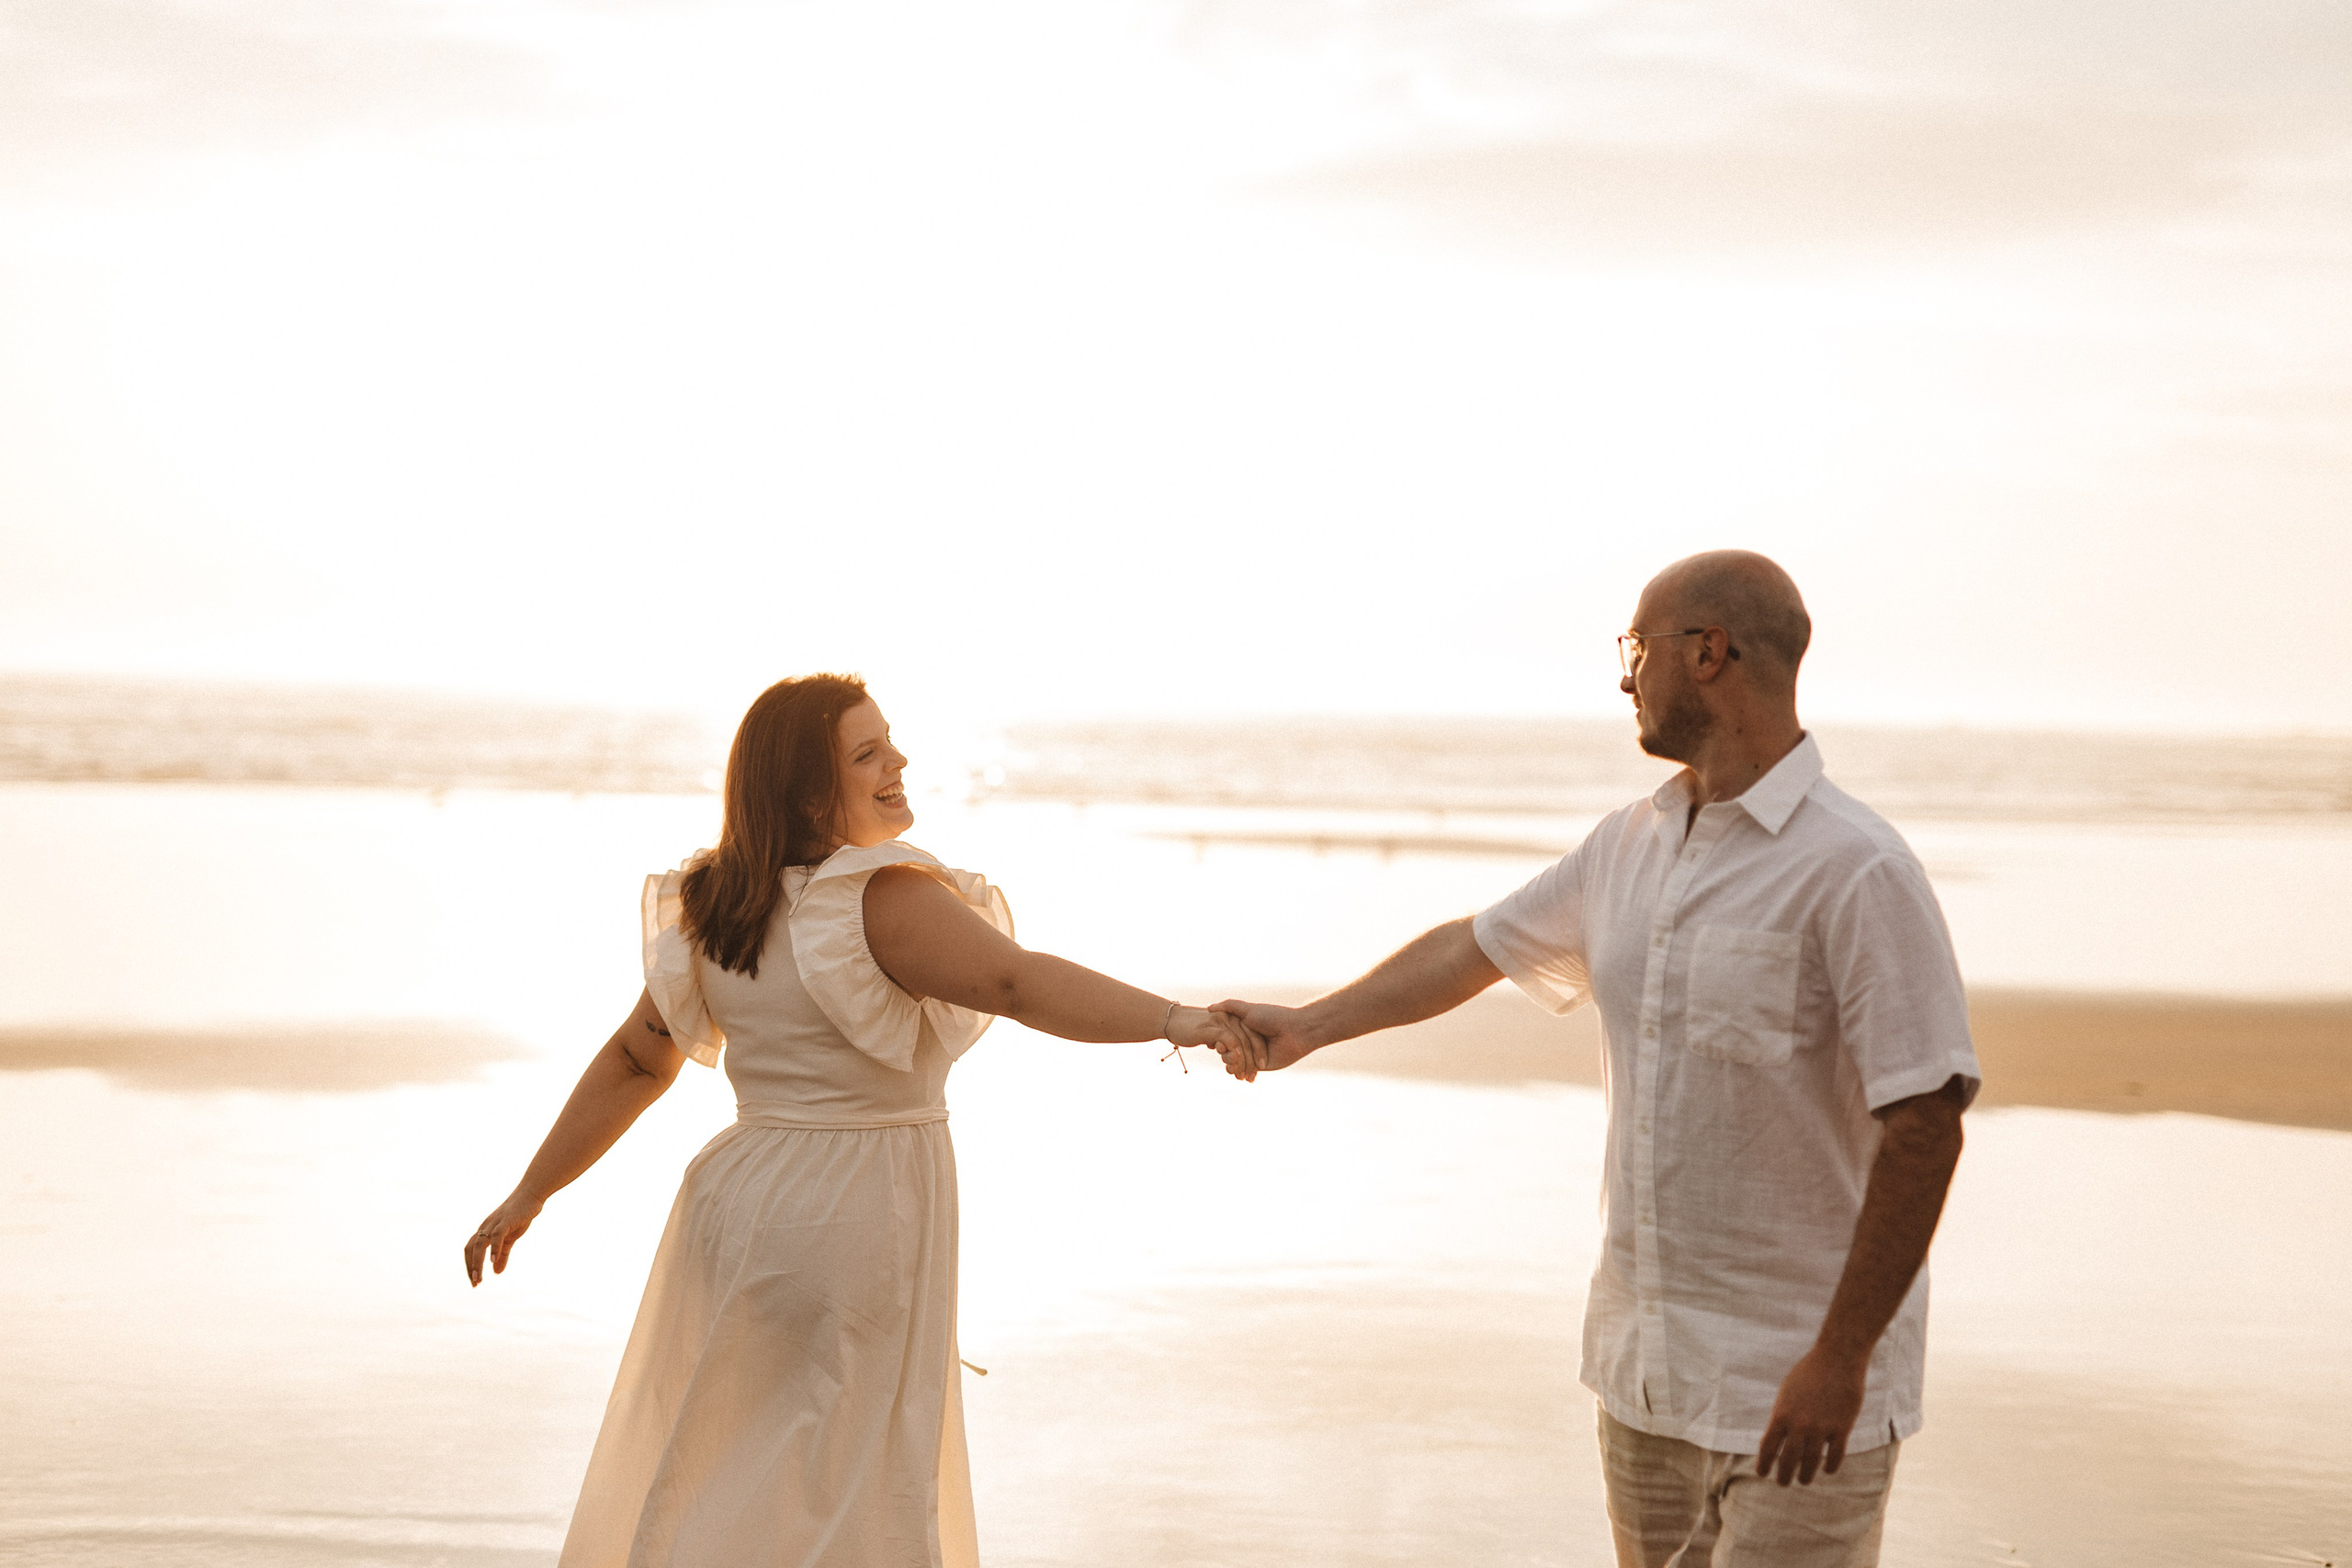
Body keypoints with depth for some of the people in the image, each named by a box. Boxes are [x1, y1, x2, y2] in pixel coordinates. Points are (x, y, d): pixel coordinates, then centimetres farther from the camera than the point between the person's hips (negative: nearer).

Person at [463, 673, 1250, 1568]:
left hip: (741, 1198, 7)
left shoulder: (720, 909, 5)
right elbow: (1014, 982, -33)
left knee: (709, 1480, 22)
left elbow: (636, 1059, 11)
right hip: (860, 1224, -7)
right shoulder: (884, 900, -18)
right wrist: (1174, 1020, -43)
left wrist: (529, 1197, 20)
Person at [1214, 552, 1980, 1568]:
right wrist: (1307, 1026, 27)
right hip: (1647, 1365, 7)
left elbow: (1923, 1127, -19)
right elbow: (1478, 949, 24)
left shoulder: (1856, 873, -16)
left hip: (1799, 1385, -7)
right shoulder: (1630, 847, 8)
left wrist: (1841, 1359, -20)